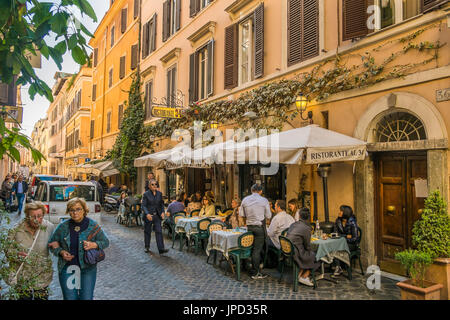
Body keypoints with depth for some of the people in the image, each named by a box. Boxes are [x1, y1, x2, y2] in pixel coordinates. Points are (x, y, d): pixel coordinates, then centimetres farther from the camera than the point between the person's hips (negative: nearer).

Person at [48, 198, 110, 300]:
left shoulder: (93, 225, -3)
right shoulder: (63, 226, 0)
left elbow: (105, 242, 3)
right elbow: (52, 243, 11)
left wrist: (94, 245, -15)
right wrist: (61, 252, -6)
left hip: (87, 269, -1)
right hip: (67, 268, 1)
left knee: (86, 297, 1)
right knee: (69, 297, 7)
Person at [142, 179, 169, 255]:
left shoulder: (159, 193, 6)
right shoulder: (146, 194, -6)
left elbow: (162, 204, 13)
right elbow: (143, 205, -10)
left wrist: (162, 212, -3)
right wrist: (147, 214, -25)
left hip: (157, 216, 2)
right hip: (148, 216, -2)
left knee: (159, 231, -6)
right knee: (147, 231, 11)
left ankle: (161, 249, -8)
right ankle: (147, 247, 30)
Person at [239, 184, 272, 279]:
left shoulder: (245, 200, 3)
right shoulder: (264, 200, -7)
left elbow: (241, 214, 8)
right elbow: (268, 216, -2)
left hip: (249, 226, 4)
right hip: (260, 227, -4)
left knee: (253, 248, 15)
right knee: (257, 249, 0)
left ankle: (254, 269, 24)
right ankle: (255, 273, 5)